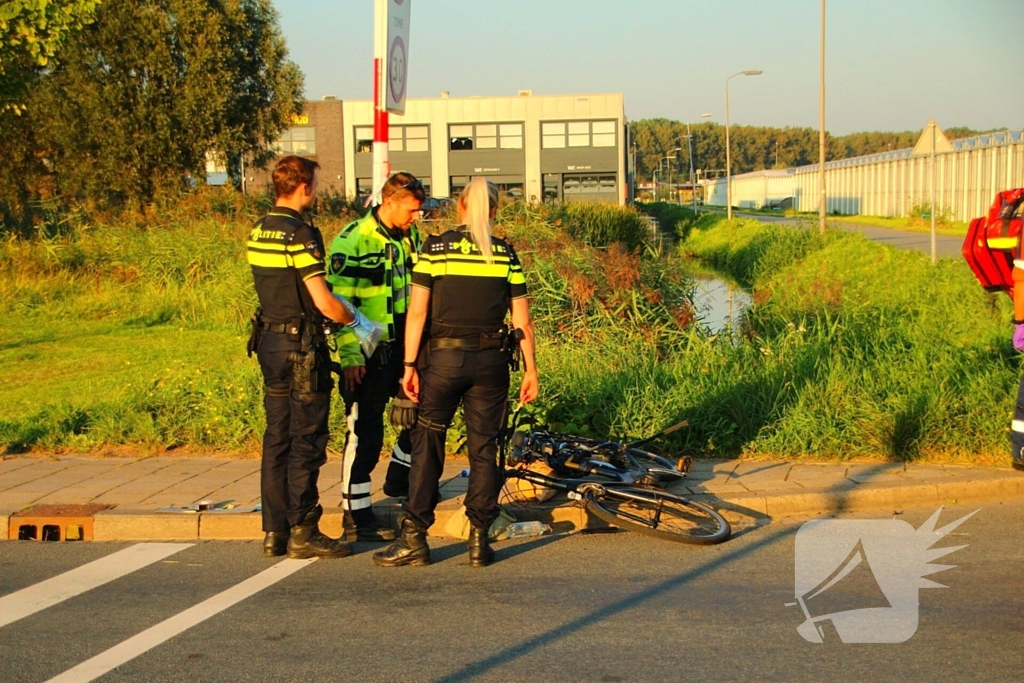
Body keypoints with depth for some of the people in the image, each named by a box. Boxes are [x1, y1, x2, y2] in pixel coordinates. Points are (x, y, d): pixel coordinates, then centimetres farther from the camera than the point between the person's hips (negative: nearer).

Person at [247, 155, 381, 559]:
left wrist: (341, 309, 19)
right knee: (306, 442, -1)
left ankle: (275, 531, 16)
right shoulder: (300, 234, -17)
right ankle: (303, 533, 3)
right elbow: (323, 302, -20)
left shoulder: (259, 231, 9)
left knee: (277, 439, 12)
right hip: (302, 345, -8)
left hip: (270, 341, 8)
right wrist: (356, 321, -2)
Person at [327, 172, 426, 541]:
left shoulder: (410, 237, 8)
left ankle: (399, 479, 33)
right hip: (370, 353, -7)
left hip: (405, 345, 7)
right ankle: (357, 511, 8)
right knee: (365, 431, -1)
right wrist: (350, 357, -18)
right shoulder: (352, 242, -14)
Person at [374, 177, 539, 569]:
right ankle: (479, 541, 9)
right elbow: (522, 321, 3)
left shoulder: (435, 249, -2)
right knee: (484, 448, 9)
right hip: (490, 360, 2)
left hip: (443, 358, -1)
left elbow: (417, 312, -7)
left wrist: (410, 365, -2)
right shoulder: (506, 254, 3)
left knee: (427, 447, 7)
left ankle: (414, 539, 8)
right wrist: (530, 369, 10)